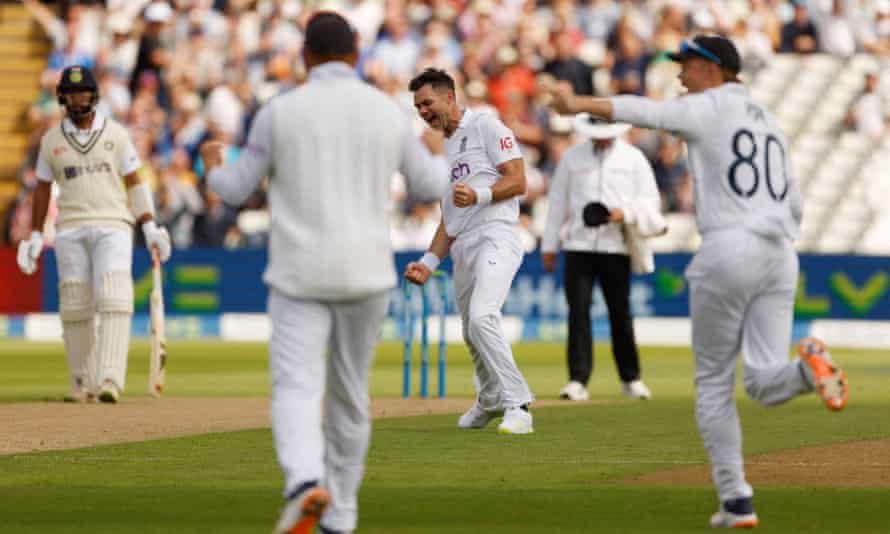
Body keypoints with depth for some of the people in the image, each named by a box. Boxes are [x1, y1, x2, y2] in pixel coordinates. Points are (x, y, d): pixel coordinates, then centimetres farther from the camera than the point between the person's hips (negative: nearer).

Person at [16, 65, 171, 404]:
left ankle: (110, 381, -25)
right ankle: (83, 384, 12)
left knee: (113, 300, -17)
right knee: (75, 307, 0)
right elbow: (42, 189, 16)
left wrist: (150, 227, 0)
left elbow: (134, 183, 8)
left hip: (113, 227, -2)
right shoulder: (52, 140, 9)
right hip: (70, 232, 2)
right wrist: (35, 237, 11)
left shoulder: (116, 134, 6)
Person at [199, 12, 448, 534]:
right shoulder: (390, 112, 2)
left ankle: (306, 483, -35)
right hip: (367, 275, 3)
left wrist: (213, 164, 26)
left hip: (300, 277, -3)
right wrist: (445, 159, 36)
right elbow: (430, 186, 12)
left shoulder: (281, 111, -4)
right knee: (350, 394, 16)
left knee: (296, 388, -8)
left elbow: (236, 190, 3)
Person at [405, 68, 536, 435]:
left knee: (482, 317, -25)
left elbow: (518, 181, -9)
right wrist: (429, 262, 16)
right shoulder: (443, 149, 25)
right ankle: (490, 402, 33)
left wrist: (479, 195, -24)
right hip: (462, 248, 9)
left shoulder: (485, 126, 0)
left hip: (496, 236, -9)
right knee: (472, 333, 12)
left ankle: (517, 406, -24)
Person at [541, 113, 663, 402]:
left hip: (617, 247, 0)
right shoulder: (572, 157, 9)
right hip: (579, 246, 0)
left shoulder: (633, 158, 7)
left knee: (620, 313, 3)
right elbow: (557, 202, 12)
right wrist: (549, 245, 9)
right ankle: (578, 380, -8)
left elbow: (651, 201, 6)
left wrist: (625, 213, -13)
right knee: (578, 311, -8)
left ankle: (631, 379, 16)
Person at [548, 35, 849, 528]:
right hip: (780, 256, 6)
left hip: (728, 251, -6)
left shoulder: (708, 108, 0)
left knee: (713, 385, 7)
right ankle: (807, 367, -33)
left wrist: (579, 104, -28)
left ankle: (737, 502, 4)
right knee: (764, 385, 1)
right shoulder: (767, 121, 23)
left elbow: (646, 112, -18)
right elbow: (795, 207, 23)